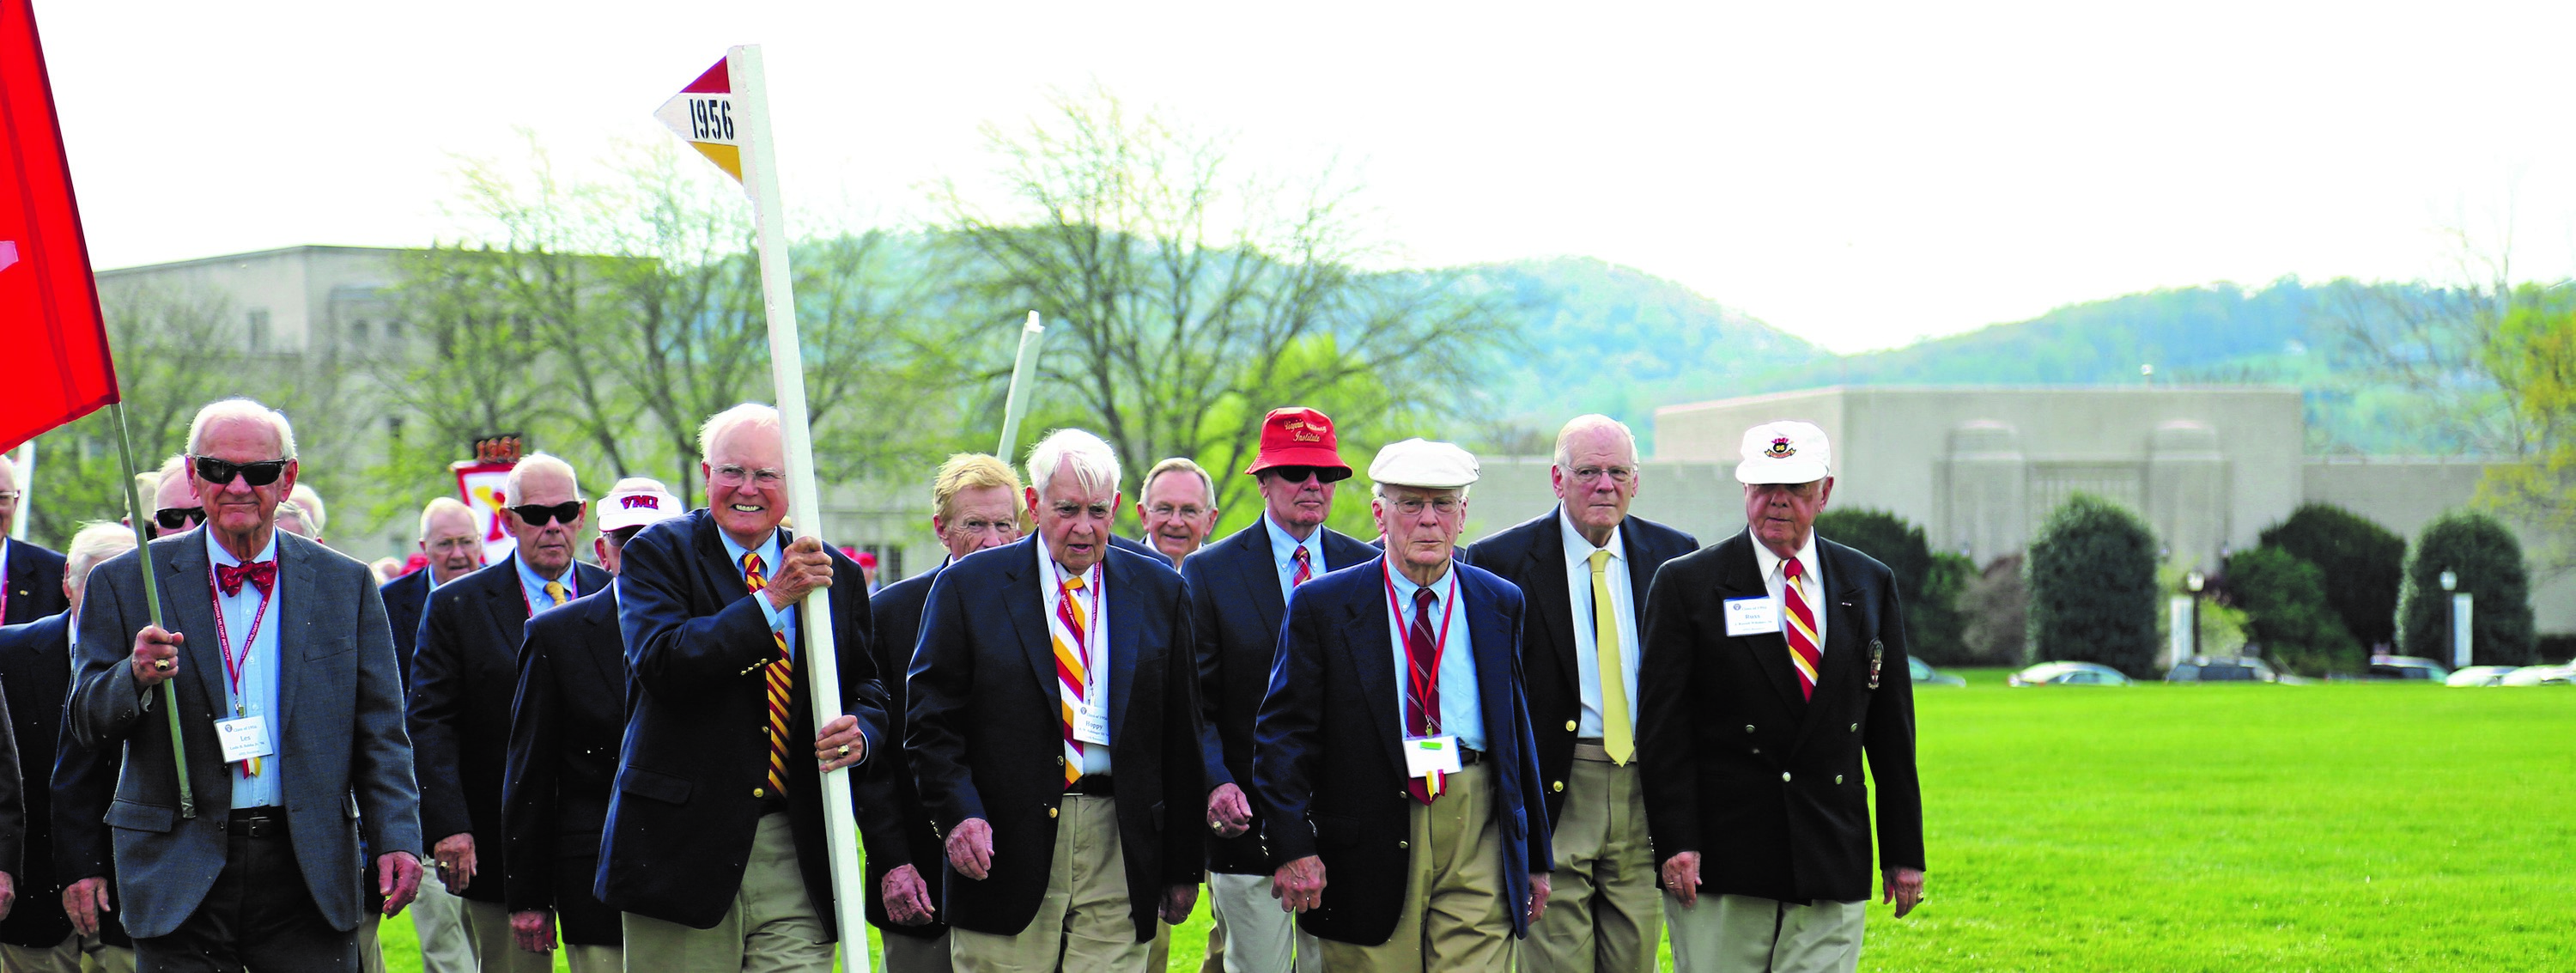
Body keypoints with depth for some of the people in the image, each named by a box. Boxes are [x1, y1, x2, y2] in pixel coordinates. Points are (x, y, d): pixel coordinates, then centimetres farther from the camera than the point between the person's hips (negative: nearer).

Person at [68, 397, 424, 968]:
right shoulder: (126, 583, 4)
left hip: (309, 872, 1)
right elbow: (87, 726, 2)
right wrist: (136, 677, -19)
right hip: (182, 876, -1)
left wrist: (396, 838, -5)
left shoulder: (345, 584, 8)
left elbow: (379, 733, 7)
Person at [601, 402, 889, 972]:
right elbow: (659, 662, -17)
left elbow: (868, 689, 17)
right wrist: (773, 599, -20)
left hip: (799, 855, 3)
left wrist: (860, 733, -7)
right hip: (684, 851, -2)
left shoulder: (834, 573, 12)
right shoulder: (658, 554, 0)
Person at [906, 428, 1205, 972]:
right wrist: (959, 814, -16)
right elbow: (931, 724, 0)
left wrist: (1182, 866, 10)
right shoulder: (969, 586, 2)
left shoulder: (1159, 592, 9)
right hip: (1005, 847, -1)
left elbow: (1181, 739, 11)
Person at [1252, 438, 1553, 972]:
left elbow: (1517, 730, 15)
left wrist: (1536, 856, 15)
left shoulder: (1499, 603, 11)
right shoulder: (1322, 606, 1)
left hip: (1479, 846, 2)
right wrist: (1294, 847, -11)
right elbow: (1283, 734, -1)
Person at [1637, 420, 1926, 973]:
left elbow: (1892, 733, 12)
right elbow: (1662, 726, -3)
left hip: (1832, 863, 3)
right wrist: (1675, 843, -12)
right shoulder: (1686, 584, 1)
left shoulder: (1870, 585, 11)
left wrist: (1905, 852, 9)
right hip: (1719, 865, -2)